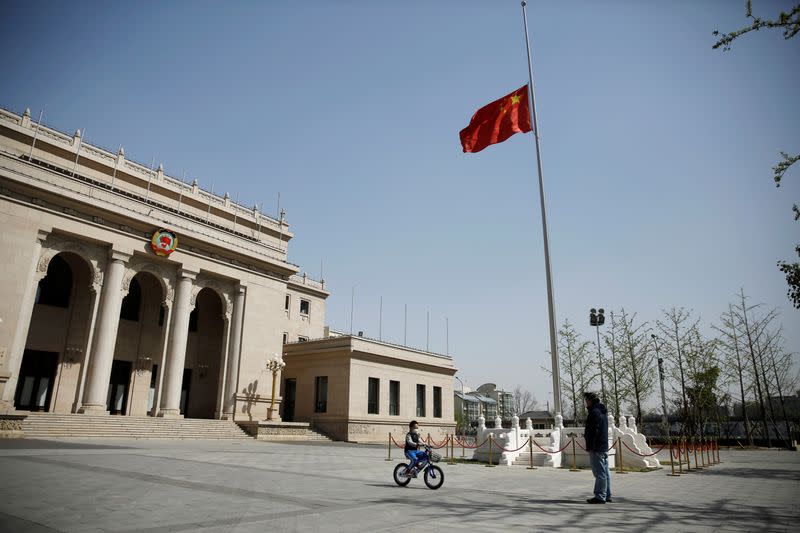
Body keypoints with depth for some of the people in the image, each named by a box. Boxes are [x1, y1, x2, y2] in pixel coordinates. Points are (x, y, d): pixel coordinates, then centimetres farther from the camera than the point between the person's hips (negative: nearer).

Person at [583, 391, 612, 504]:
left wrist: (589, 446, -18)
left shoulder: (594, 412, -15)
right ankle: (607, 495, 20)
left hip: (596, 447, -10)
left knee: (600, 473, -7)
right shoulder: (603, 412, 16)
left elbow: (594, 431, -20)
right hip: (604, 446, 10)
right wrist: (586, 434, 24)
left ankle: (600, 496, -4)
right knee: (605, 472, 13)